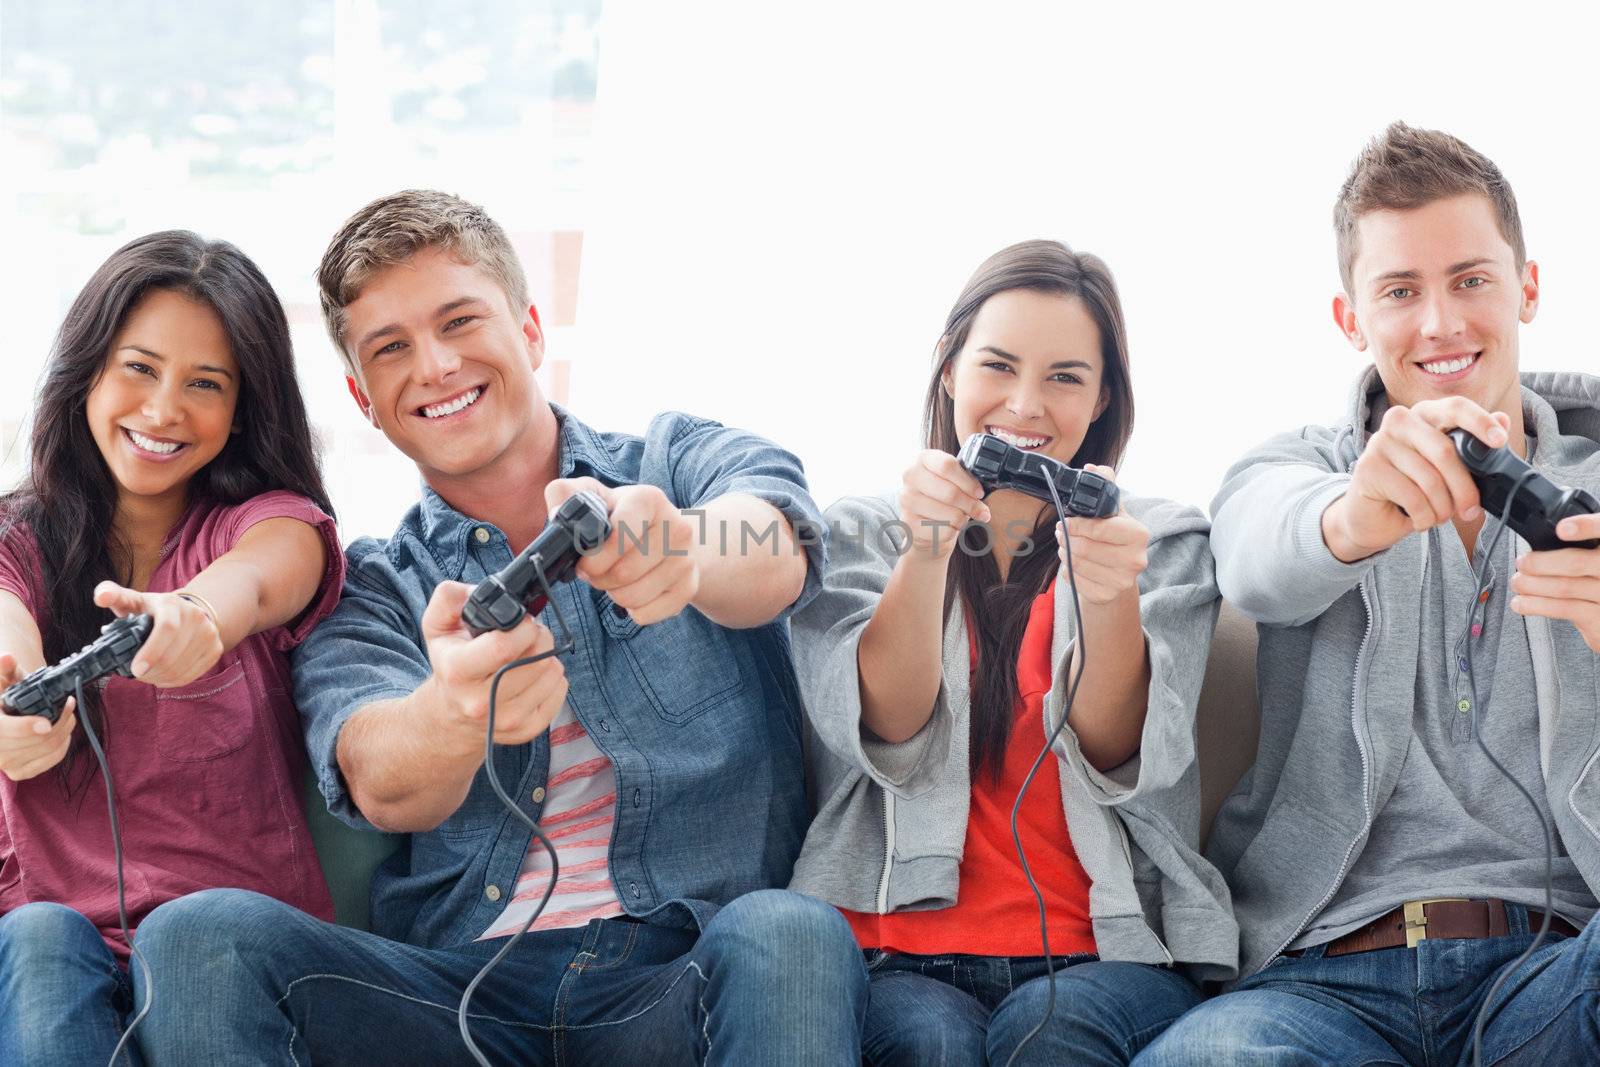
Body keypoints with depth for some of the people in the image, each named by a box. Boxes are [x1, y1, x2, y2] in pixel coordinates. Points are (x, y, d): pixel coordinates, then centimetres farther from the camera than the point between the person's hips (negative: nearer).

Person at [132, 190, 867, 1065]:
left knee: (787, 934, -36)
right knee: (198, 936, -23)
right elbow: (379, 786, -8)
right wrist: (453, 713, -35)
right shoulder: (371, 592, 14)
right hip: (466, 986, 2)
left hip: (687, 979, -2)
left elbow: (775, 556, -14)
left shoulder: (683, 463, 11)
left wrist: (684, 548, -41)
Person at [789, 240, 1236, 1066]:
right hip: (899, 952, 0)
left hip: (1104, 950, 0)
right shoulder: (855, 533, 13)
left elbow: (1122, 764, -4)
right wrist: (927, 552, -20)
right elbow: (888, 740, -4)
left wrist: (1110, 593, -23)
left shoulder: (1165, 543, 12)